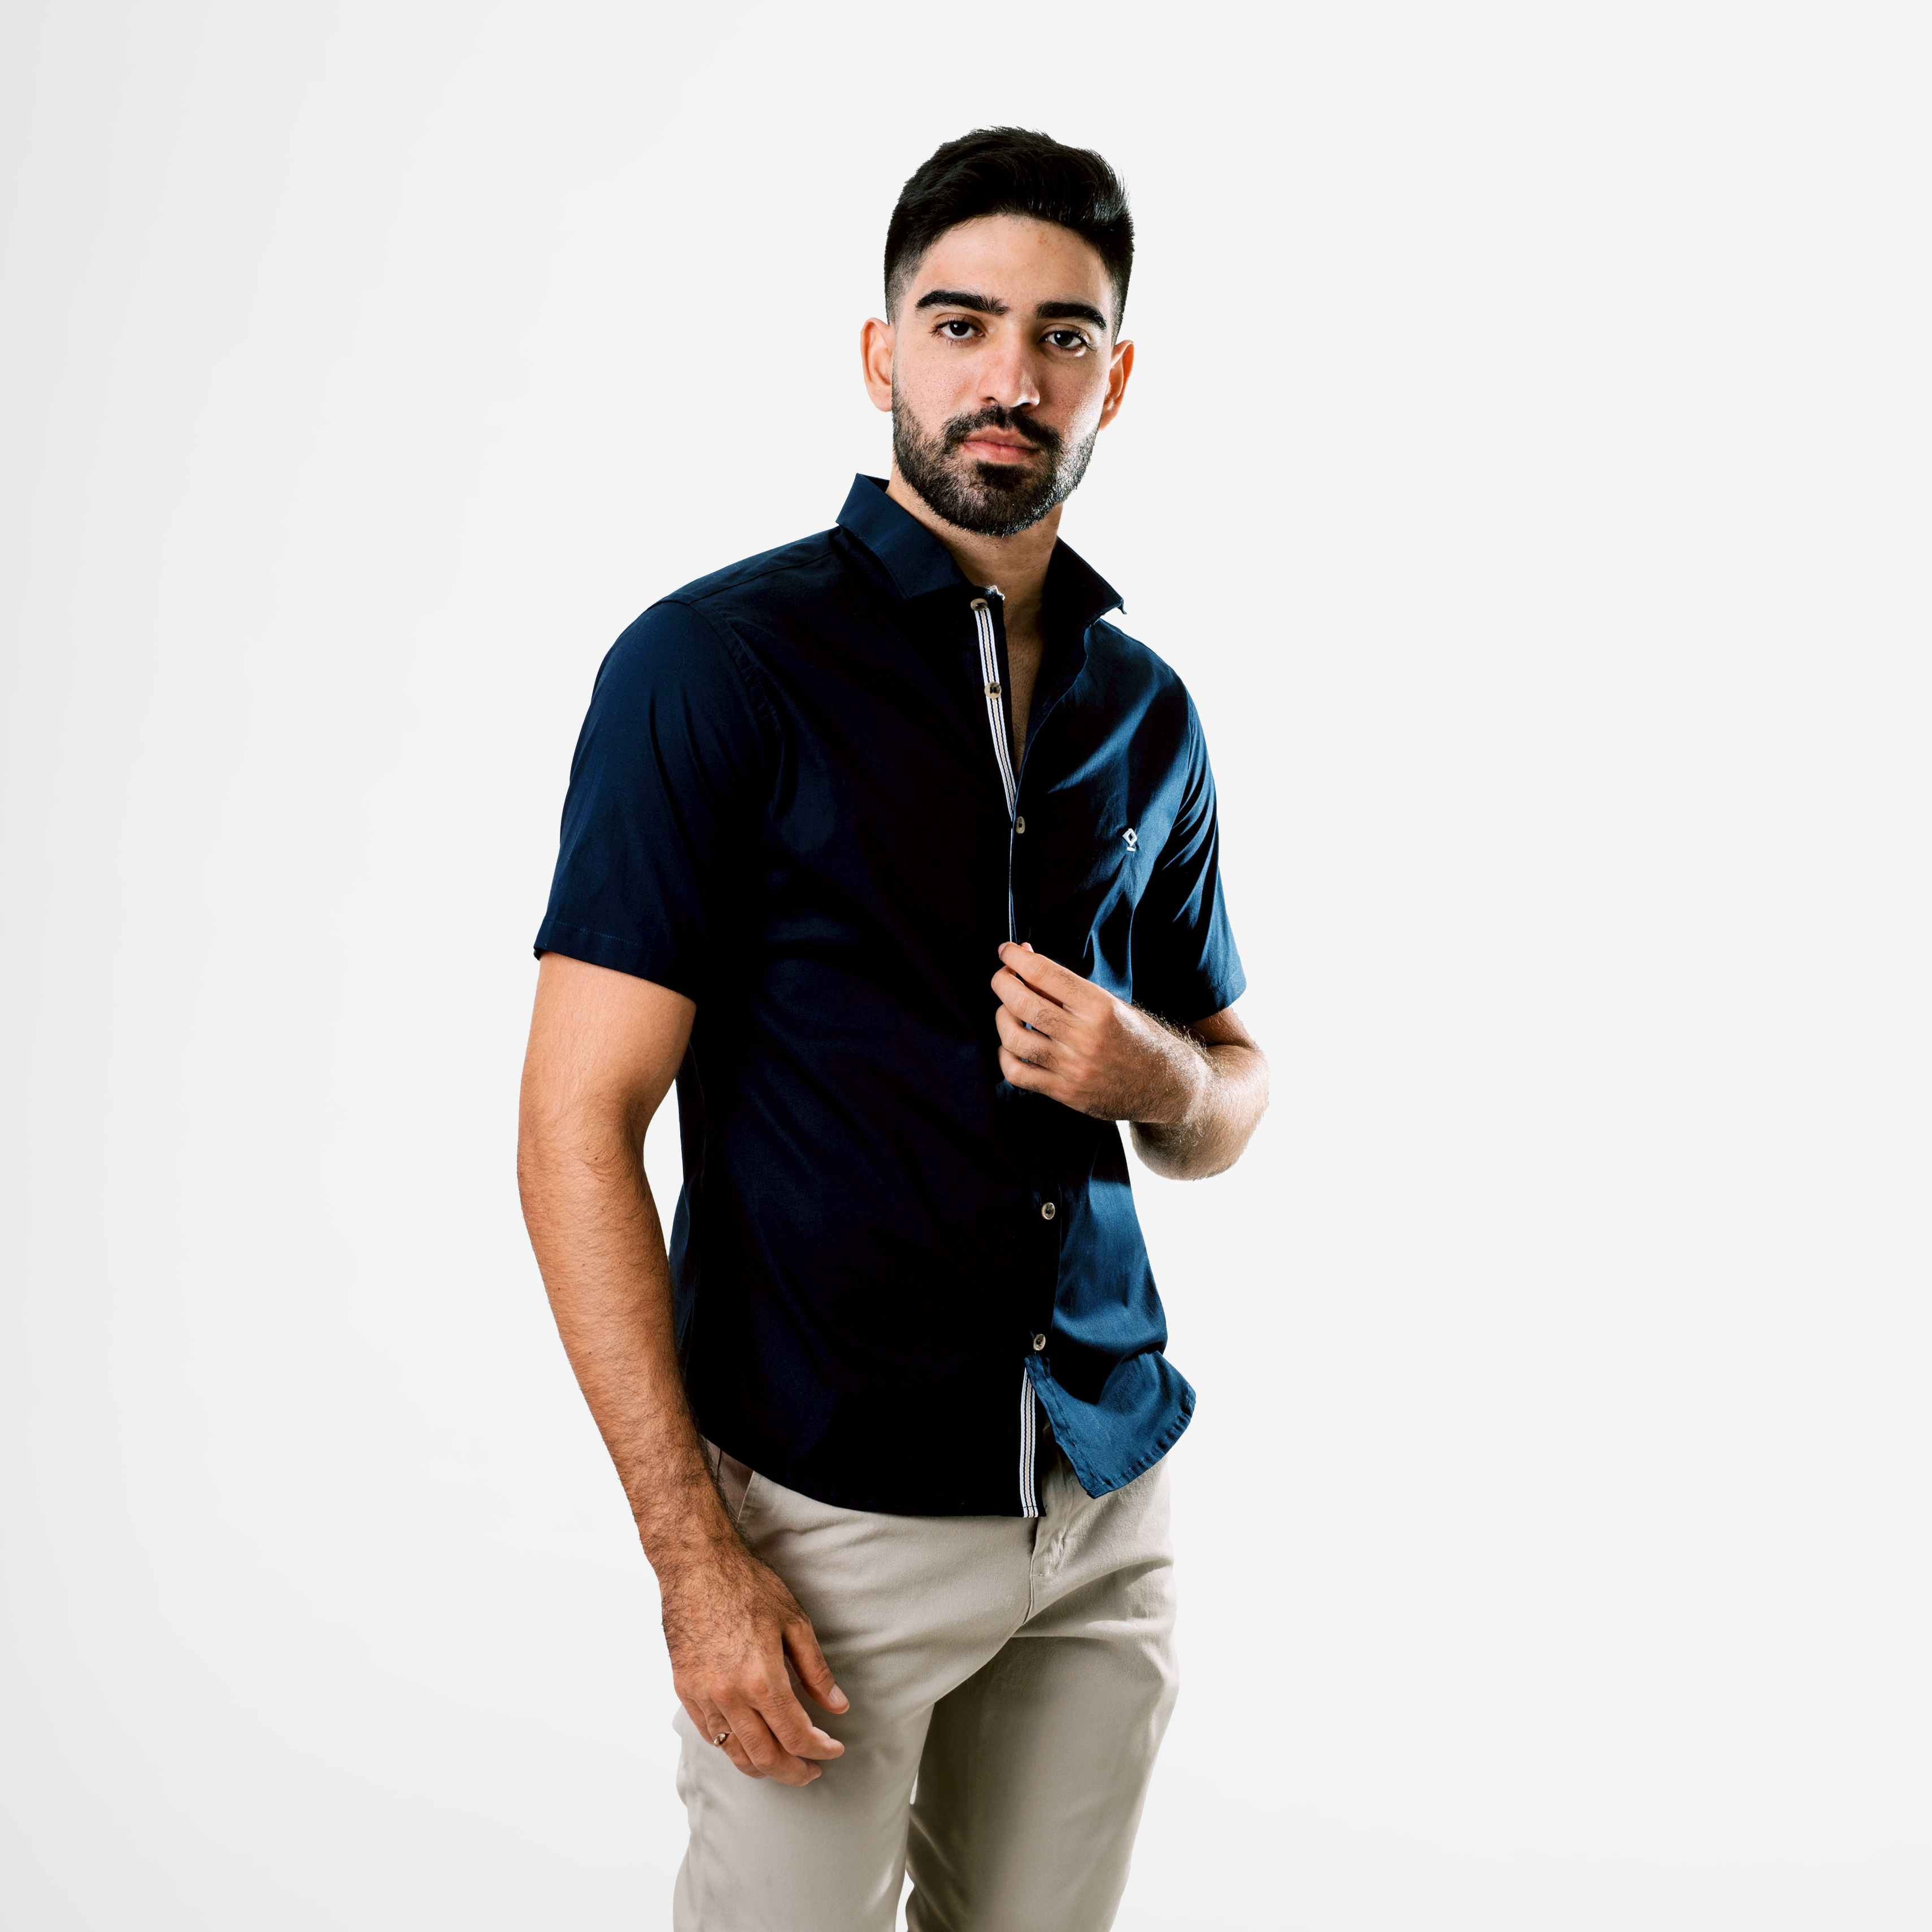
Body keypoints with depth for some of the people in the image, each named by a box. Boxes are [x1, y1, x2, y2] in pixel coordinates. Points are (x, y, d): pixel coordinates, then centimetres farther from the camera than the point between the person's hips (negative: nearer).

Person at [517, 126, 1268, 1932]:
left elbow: (1232, 1091, 18)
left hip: (1107, 1505, 5)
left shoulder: (1146, 709, 7)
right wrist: (696, 1557, -17)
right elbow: (578, 1124, -13)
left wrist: (1158, 1077, -7)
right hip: (827, 1512, -5)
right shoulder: (717, 663, -9)